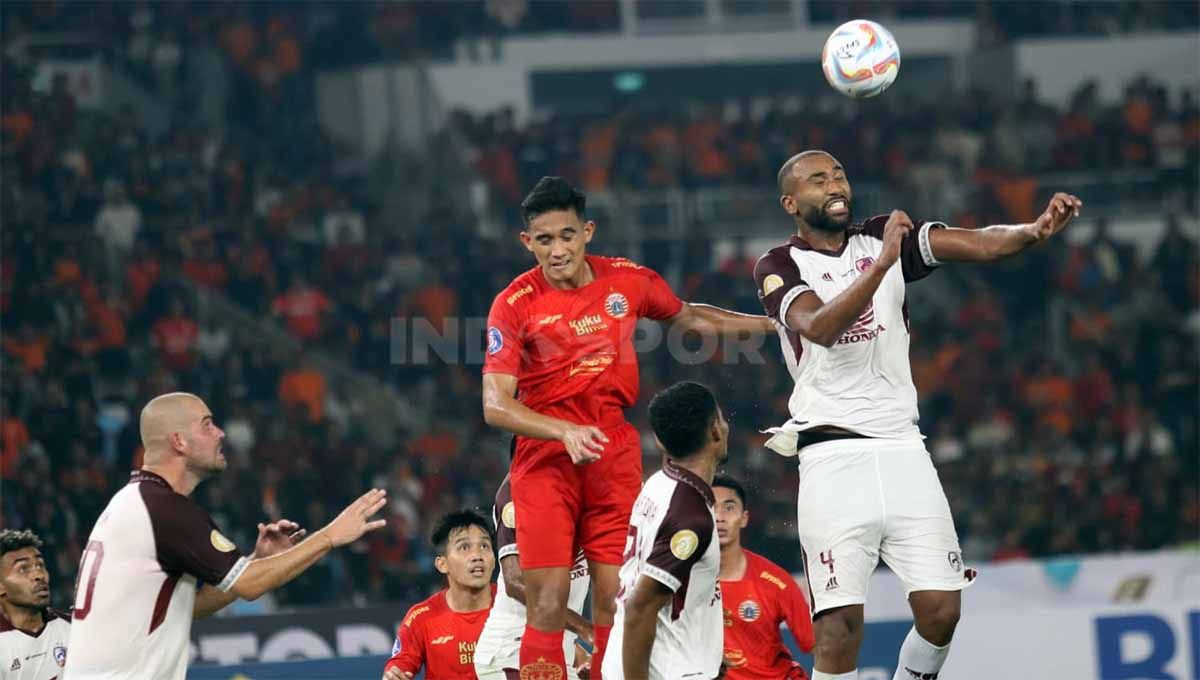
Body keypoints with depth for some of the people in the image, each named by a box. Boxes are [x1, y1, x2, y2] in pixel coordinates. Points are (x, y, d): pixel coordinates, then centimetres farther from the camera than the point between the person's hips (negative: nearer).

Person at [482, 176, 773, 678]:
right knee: (548, 603, -10)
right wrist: (566, 431, -27)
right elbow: (495, 405, -13)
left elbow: (689, 318, 24)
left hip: (615, 457, 3)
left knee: (614, 599, -2)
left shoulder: (629, 281, 3)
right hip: (545, 461, -3)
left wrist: (775, 323, 26)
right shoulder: (515, 304, -7)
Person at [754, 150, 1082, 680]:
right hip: (834, 454, -3)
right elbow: (821, 328, -20)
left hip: (902, 451, 4)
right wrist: (882, 263, -32)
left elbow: (980, 244, -4)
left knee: (940, 609, -5)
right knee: (840, 624, -12)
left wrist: (1034, 231, -24)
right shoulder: (779, 268, 1)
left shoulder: (885, 237, 11)